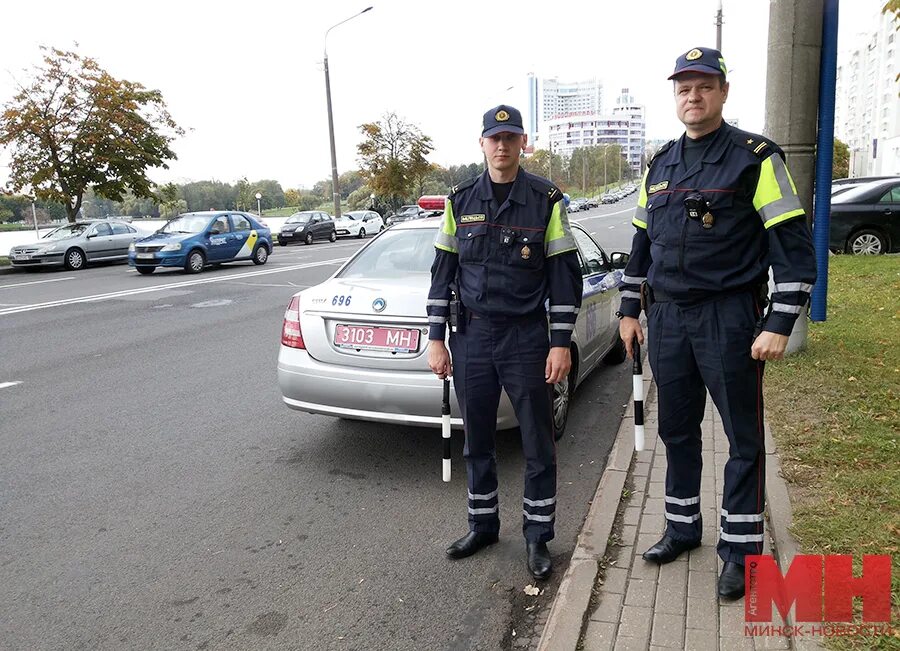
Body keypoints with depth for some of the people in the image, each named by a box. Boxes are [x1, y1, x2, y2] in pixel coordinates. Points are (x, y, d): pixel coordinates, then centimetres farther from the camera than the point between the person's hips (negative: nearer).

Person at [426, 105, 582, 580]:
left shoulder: (547, 200, -2)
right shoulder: (460, 200, 6)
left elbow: (564, 275, -3)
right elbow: (443, 271, 7)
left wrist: (560, 343, -8)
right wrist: (436, 339, 3)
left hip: (527, 339, -2)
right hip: (471, 336, 3)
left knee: (538, 443, 5)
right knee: (476, 439, 13)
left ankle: (537, 536, 22)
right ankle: (483, 525, 31)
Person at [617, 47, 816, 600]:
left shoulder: (756, 158, -5)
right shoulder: (660, 164, 12)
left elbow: (793, 245, -9)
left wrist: (780, 324, -15)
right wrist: (630, 310, 14)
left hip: (729, 318, -5)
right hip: (667, 318, 6)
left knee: (744, 437, 4)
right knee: (677, 430, 14)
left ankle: (740, 549, 18)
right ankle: (682, 528, 30)